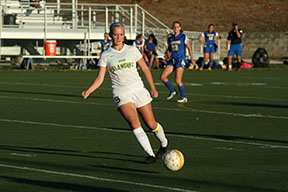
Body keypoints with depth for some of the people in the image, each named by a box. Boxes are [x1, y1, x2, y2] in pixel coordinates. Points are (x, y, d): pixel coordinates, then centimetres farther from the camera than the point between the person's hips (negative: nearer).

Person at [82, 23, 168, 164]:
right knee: (134, 123, -24)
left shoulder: (132, 50, 6)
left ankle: (164, 144, 35)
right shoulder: (106, 56, 3)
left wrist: (153, 88, 13)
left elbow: (145, 69, 13)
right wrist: (88, 91, -14)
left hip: (139, 90, 2)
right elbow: (100, 78, 2)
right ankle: (150, 155, -20)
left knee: (151, 124, 4)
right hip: (121, 94, -1)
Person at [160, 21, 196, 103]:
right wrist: (168, 54, 5)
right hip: (172, 60, 6)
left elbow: (189, 48, 4)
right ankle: (172, 91, 13)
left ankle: (184, 97, 5)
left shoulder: (183, 37, -1)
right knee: (163, 77, -6)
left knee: (178, 80, -11)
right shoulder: (170, 39, 12)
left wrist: (192, 58, 2)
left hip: (181, 60, -6)